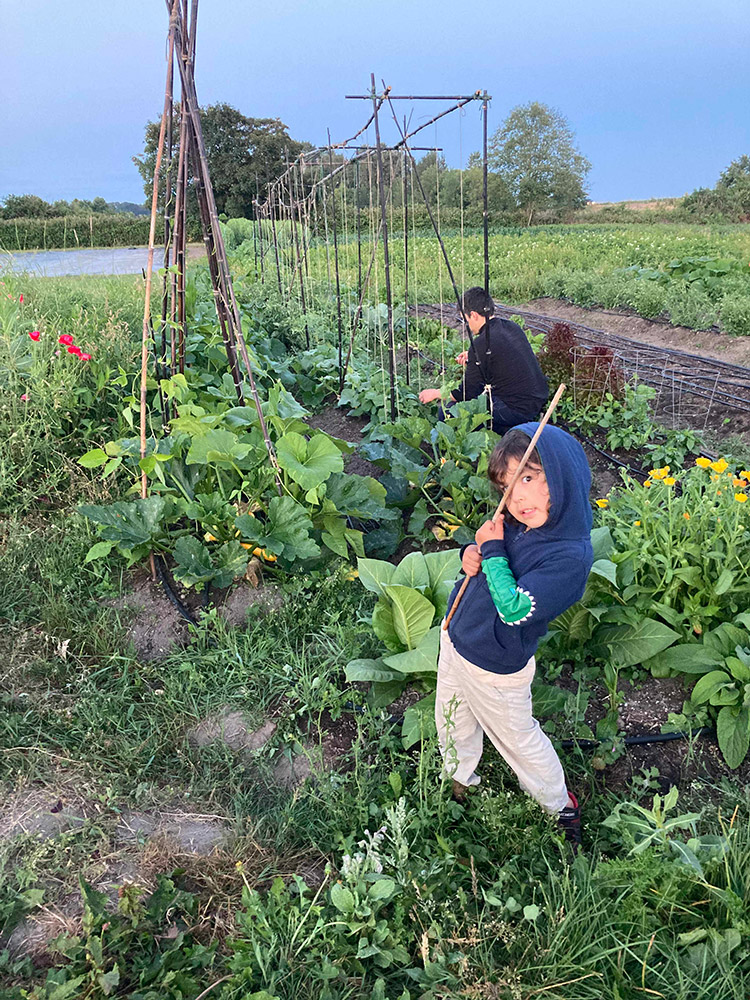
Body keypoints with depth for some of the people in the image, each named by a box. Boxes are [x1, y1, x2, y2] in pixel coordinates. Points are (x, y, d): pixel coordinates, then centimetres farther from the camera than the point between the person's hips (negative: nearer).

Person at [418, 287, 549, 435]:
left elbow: (466, 393, -10)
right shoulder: (512, 327, 7)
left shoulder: (482, 344, -18)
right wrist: (474, 358, 26)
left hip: (518, 411, -9)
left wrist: (435, 393, 5)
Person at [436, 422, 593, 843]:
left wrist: (492, 550, -26)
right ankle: (459, 781, 57)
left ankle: (560, 805, 46)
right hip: (455, 638, 7)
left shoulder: (570, 555, -30)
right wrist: (472, 553, -13)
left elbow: (514, 609, -32)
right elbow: (483, 548, 10)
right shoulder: (514, 521, -9)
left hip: (495, 669, -7)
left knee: (518, 740, 17)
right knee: (452, 723, 27)